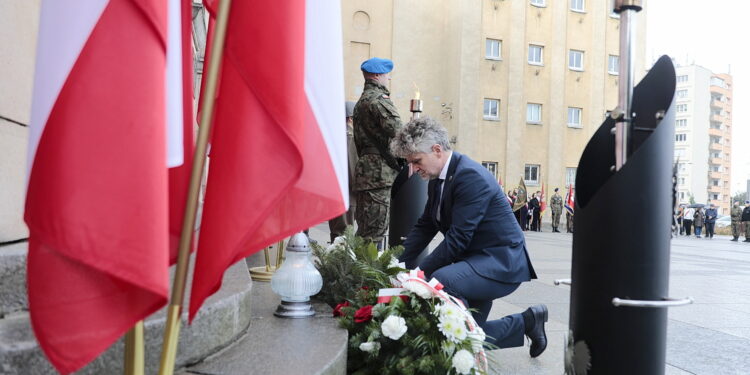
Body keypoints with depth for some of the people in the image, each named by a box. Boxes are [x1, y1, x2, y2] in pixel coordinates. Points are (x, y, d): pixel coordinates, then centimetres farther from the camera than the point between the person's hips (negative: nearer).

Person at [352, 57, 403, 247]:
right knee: (375, 230, -7)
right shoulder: (378, 98, -9)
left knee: (364, 228, 15)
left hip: (365, 167, 10)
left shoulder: (361, 101, 23)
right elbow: (397, 131, -21)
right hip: (379, 170, -10)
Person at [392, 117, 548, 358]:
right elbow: (424, 226, 9)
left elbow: (457, 238, -28)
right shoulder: (437, 179, 4)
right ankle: (527, 321, 29)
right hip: (475, 261, 9)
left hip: (501, 263, -9)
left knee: (441, 280, -35)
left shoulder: (470, 176, -24)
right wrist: (400, 264, -2)